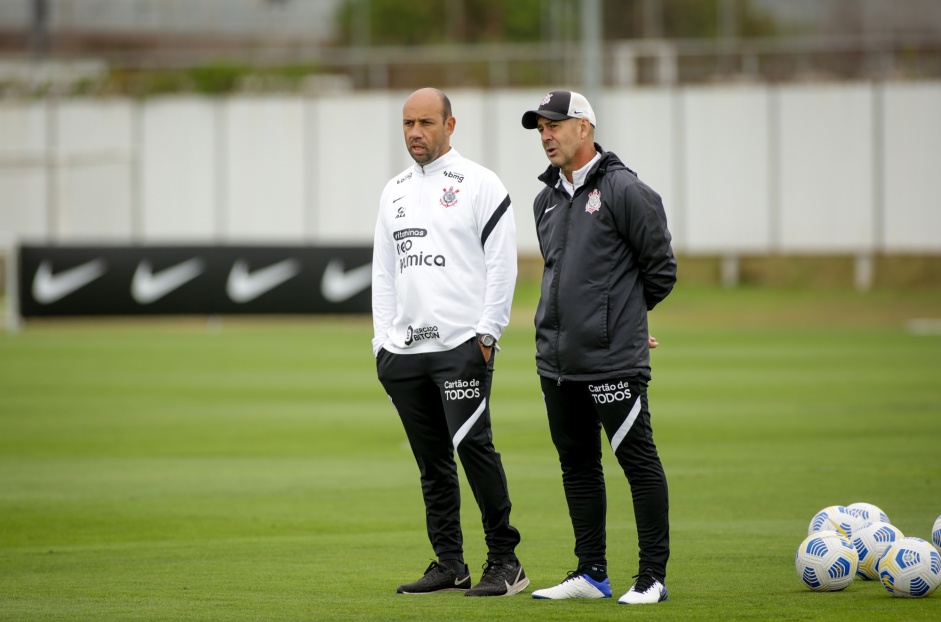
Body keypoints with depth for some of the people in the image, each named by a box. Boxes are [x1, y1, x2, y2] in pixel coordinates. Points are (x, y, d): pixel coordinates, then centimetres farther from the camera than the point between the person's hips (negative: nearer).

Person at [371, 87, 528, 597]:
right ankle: (449, 565, 13)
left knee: (472, 445, -15)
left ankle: (505, 561, -10)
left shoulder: (479, 183, -1)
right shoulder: (394, 192, 18)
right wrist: (383, 340, 11)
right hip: (404, 348, 6)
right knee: (432, 460, 7)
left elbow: (501, 264, -6)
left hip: (462, 344, -6)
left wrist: (486, 334, -12)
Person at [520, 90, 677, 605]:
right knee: (577, 464, 12)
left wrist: (621, 316, 8)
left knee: (637, 461, -5)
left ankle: (653, 577, -1)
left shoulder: (624, 191, -8)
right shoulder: (546, 200, 15)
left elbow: (661, 270, -4)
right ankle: (591, 574, 20)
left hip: (613, 359, -8)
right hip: (557, 359, 8)